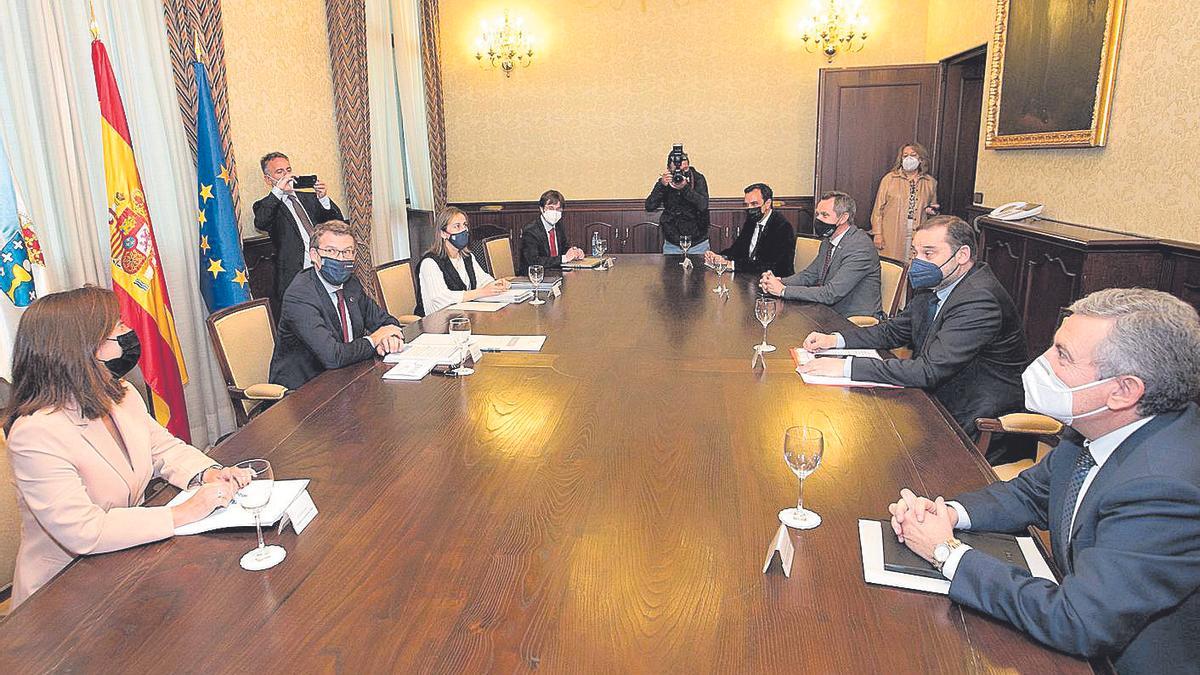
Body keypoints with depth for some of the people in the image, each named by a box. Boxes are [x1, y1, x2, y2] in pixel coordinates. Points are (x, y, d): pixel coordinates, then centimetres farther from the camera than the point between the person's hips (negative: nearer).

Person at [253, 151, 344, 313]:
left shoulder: (309, 198, 22)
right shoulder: (266, 205, 9)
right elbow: (260, 224, -14)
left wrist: (324, 198, -6)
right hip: (294, 279, -3)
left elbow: (337, 222, 12)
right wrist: (278, 191, -19)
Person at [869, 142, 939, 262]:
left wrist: (933, 211, 2)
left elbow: (933, 206, 26)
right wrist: (877, 234, -6)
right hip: (891, 237, -2)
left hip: (918, 237, 2)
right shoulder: (889, 178, 3)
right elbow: (879, 208, 0)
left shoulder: (930, 182, 12)